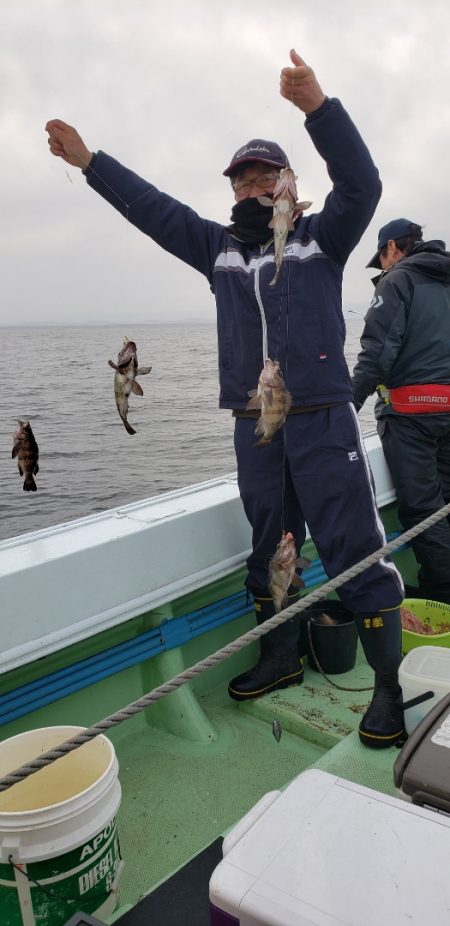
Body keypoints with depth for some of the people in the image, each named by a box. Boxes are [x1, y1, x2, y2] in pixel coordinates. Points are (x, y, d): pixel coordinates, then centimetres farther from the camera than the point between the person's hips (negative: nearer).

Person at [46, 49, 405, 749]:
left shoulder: (321, 237, 5)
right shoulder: (220, 247, 16)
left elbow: (361, 182, -12)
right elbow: (152, 208, 16)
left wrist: (318, 105, -24)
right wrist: (89, 161, 13)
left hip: (323, 421, -4)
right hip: (253, 426, 5)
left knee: (355, 550, -4)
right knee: (269, 546, 14)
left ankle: (389, 686, 8)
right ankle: (280, 660, 31)